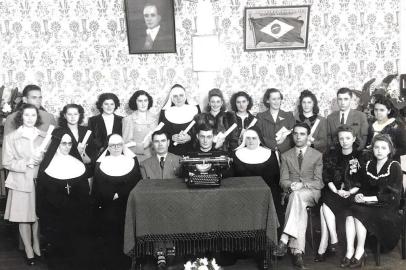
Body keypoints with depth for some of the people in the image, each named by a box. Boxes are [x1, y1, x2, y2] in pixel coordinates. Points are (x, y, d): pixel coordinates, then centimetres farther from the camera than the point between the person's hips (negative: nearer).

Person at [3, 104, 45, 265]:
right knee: (23, 217, 4)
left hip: (40, 181, 2)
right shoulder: (11, 137, 2)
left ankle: (37, 246, 26)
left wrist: (40, 160, -9)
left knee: (39, 216, 7)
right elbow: (7, 162, -3)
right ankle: (28, 251, 18)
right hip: (21, 183, -2)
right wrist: (26, 163, -16)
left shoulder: (43, 136, 8)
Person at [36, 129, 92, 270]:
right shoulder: (48, 165, -2)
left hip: (76, 216, 2)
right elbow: (42, 193, -3)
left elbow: (85, 192, 4)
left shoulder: (78, 164, 4)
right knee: (58, 247, 3)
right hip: (54, 216, -2)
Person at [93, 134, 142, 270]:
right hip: (106, 210, 0)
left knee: (125, 238, 2)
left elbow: (136, 183, -2)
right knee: (108, 239, 4)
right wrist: (111, 196, -9)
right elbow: (97, 188, 2)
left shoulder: (132, 160, 6)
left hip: (127, 209, 0)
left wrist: (119, 194, -12)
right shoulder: (101, 163, 6)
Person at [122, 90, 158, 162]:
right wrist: (143, 145, -15)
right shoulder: (128, 119, 2)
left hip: (153, 157, 2)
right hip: (136, 157, -2)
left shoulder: (155, 117, 8)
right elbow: (126, 142, -2)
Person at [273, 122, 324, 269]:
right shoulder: (285, 156, 17)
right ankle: (297, 251, -42)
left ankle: (284, 240, -44)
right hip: (291, 192, 1)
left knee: (297, 195, -37)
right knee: (300, 207, -34)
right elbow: (283, 181, 9)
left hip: (311, 193, -1)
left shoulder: (317, 155, 12)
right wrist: (291, 185, -16)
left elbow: (318, 182, 3)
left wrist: (302, 185, -17)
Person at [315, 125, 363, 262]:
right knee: (325, 204, -30)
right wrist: (336, 191, -10)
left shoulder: (360, 157, 8)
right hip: (333, 191, 3)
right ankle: (333, 241, -21)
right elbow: (327, 177, 6)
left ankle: (323, 248, -24)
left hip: (351, 193, -3)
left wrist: (350, 192, -13)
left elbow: (362, 180, 2)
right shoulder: (332, 155, 15)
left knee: (325, 207, -28)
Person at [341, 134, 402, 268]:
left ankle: (360, 251, -17)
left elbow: (392, 195, -11)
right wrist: (359, 195, -8)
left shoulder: (394, 167, -5)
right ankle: (350, 250, -25)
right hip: (369, 203, 5)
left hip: (387, 207, -5)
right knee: (350, 213, -25)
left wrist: (367, 198, -17)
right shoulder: (369, 164, 12)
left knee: (359, 214, -29)